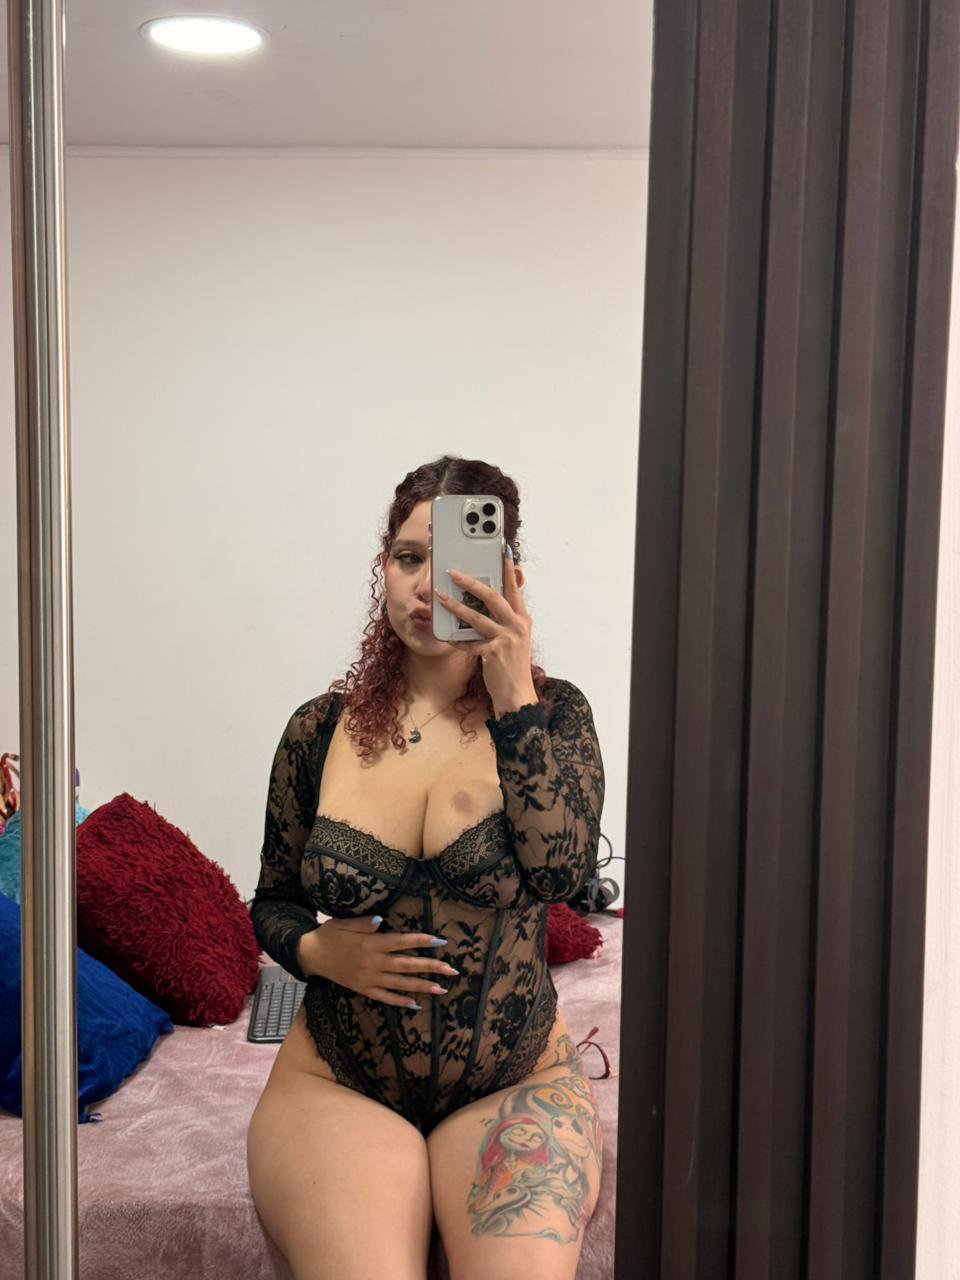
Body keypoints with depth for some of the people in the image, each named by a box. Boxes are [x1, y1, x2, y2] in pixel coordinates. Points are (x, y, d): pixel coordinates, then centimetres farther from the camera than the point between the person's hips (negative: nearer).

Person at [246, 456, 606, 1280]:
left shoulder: (552, 713, 1)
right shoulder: (321, 730, 4)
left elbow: (561, 873, -18)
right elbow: (273, 902, 15)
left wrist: (512, 694, -22)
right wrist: (318, 950, -7)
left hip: (516, 1081, 0)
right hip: (337, 1081, 1)